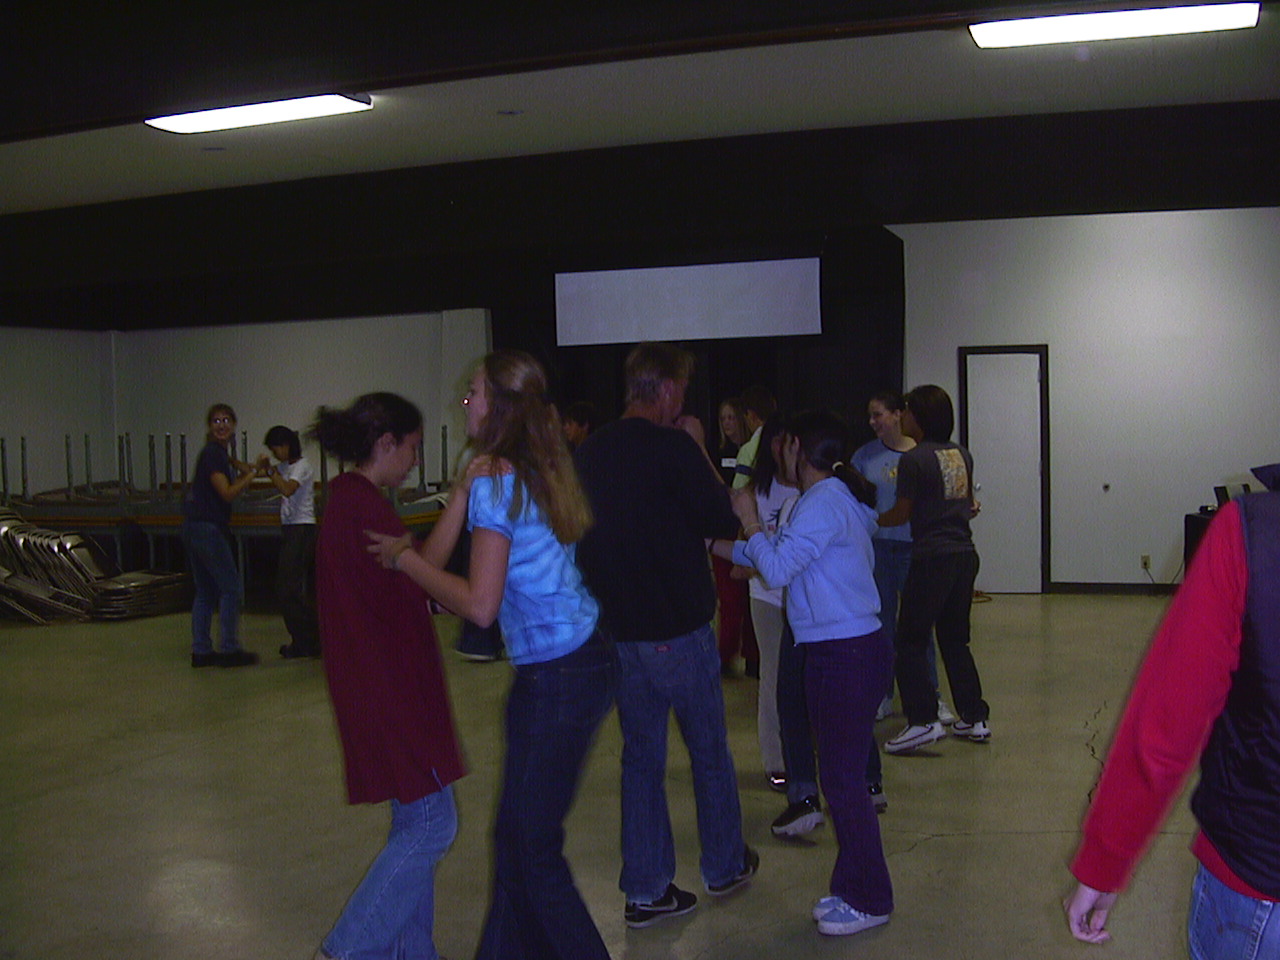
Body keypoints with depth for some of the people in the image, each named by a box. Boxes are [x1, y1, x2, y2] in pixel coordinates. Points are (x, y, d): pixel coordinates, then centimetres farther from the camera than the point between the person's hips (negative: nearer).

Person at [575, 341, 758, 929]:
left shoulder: (590, 452, 4)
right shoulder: (674, 448, -16)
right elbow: (724, 521, -10)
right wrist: (700, 451, -2)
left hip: (618, 630, 5)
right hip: (679, 628, -5)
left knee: (640, 754, 12)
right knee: (709, 751, 14)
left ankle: (645, 891, 16)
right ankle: (725, 867, 29)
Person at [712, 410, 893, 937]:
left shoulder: (824, 503, -15)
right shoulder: (836, 497, 16)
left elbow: (776, 567, -19)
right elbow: (783, 559, 20)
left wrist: (748, 520, -6)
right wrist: (723, 546, 21)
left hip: (845, 655, -10)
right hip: (840, 651, 10)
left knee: (842, 777, -2)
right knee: (842, 772, 16)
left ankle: (869, 900, 9)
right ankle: (852, 888, 26)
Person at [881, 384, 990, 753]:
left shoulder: (913, 459, -11)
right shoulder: (962, 455, 9)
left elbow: (901, 514, -6)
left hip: (931, 556, -7)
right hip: (965, 553, 7)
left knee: (910, 640, -1)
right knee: (955, 639, 16)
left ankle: (923, 720, -7)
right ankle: (974, 718, 18)